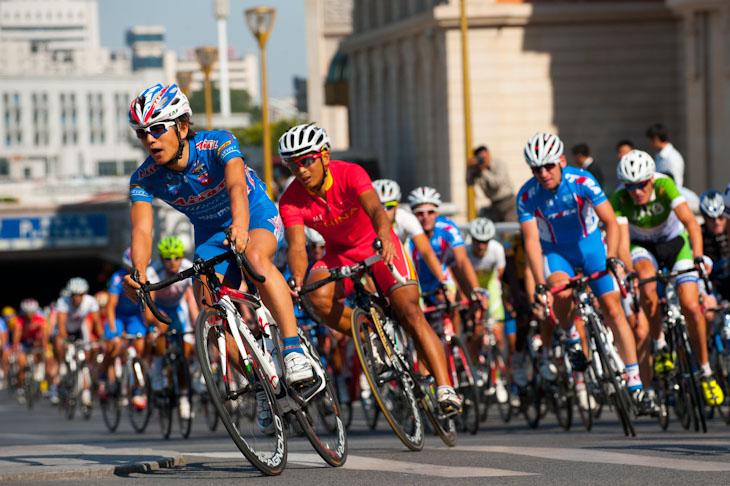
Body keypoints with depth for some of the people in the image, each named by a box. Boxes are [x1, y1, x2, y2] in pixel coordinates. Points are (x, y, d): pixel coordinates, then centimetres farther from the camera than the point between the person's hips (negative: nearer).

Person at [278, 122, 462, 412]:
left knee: (411, 314, -19)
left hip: (378, 247, -2)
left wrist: (384, 237, -63)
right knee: (319, 297, -30)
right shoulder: (291, 201, -18)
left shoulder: (350, 174, -25)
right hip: (339, 254, 3)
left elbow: (375, 208, -41)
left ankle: (445, 388, -23)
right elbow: (297, 246, -27)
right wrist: (297, 279, -48)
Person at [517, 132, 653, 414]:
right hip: (555, 252, 0)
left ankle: (636, 385, -7)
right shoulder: (527, 196, -21)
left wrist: (611, 258, -38)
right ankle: (572, 338, -3)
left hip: (590, 245, 0)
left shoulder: (581, 181, -23)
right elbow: (531, 240, -24)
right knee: (561, 292, -33)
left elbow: (610, 221, -24)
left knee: (612, 309, -9)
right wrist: (540, 285, -34)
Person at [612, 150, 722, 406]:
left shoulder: (665, 186, -29)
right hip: (642, 246, 0)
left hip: (675, 241, 0)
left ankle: (706, 372, 3)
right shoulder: (619, 199, -27)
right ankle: (660, 346, -14)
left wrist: (698, 257, -50)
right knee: (646, 280, -35)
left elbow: (690, 221, -37)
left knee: (691, 306, -15)